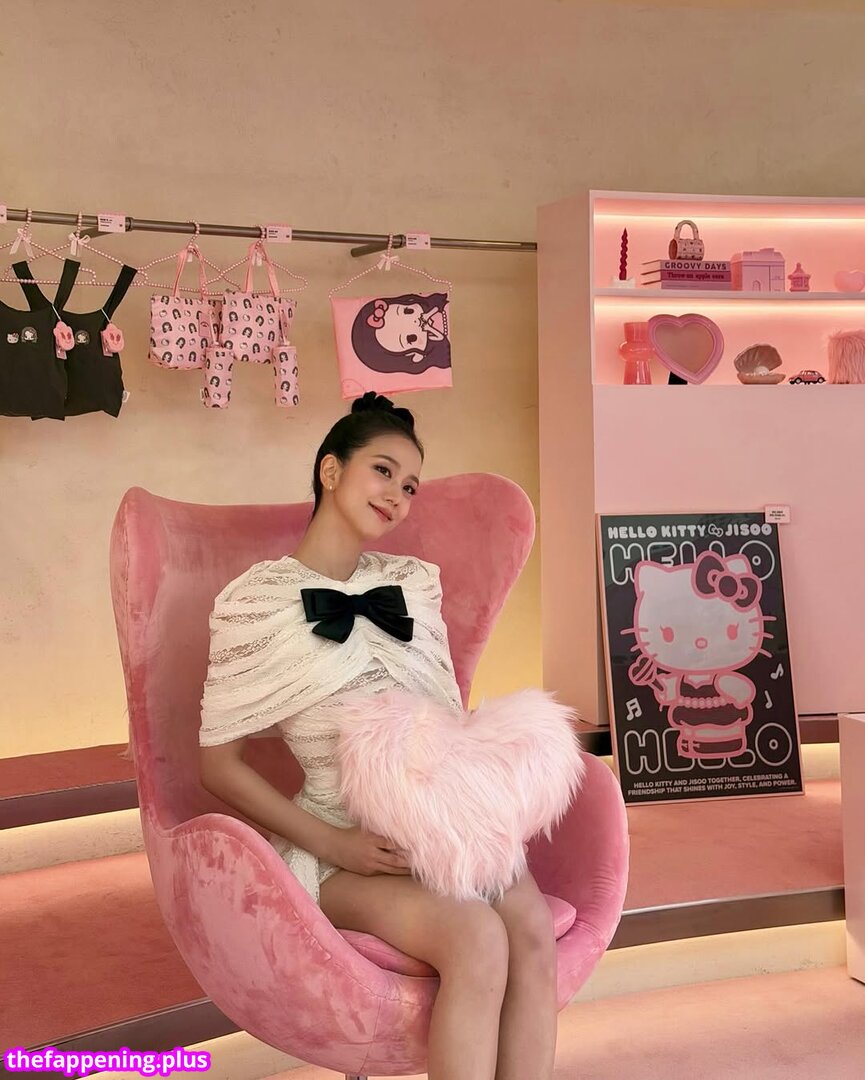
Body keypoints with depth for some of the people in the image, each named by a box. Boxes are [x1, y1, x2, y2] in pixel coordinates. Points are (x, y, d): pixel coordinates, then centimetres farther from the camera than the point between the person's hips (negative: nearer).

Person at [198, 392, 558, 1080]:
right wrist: (333, 845, -14)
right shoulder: (257, 601, -5)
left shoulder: (413, 582, 10)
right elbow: (220, 764, -4)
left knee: (533, 927, -26)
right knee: (477, 938, -30)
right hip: (346, 843, -4)